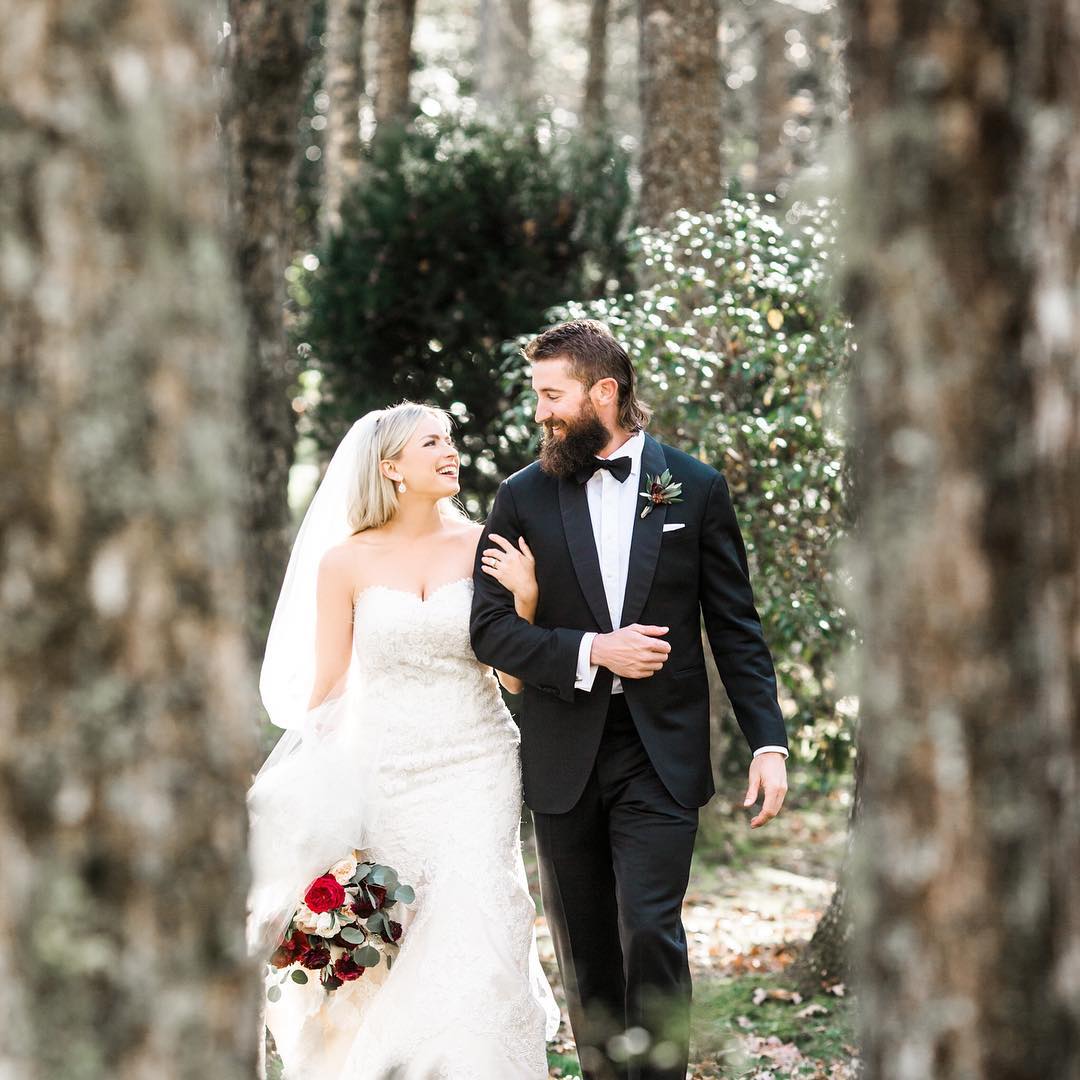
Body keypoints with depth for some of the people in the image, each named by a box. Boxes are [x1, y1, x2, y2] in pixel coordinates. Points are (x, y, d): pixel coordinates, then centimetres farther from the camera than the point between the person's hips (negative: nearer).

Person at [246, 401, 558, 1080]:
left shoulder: (481, 548, 3)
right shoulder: (346, 562, 1)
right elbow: (326, 688, 5)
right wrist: (307, 787, 3)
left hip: (477, 769, 0)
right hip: (387, 771, 0)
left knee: (474, 939, -9)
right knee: (395, 946, 0)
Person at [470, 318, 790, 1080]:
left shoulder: (696, 489, 2)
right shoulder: (525, 496, 4)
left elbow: (736, 629, 3)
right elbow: (490, 629, -1)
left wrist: (770, 740, -5)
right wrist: (592, 652, -14)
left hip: (662, 756, -2)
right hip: (566, 761, 2)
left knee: (651, 933, -13)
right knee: (585, 953, 9)